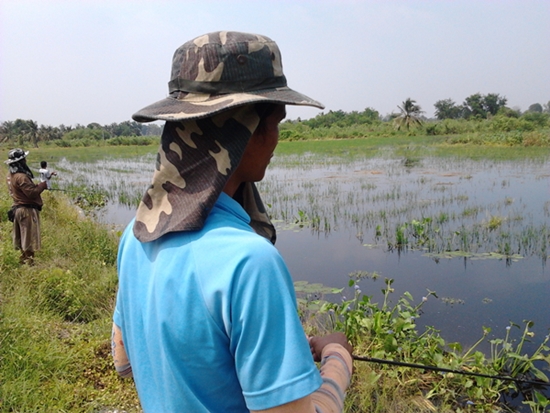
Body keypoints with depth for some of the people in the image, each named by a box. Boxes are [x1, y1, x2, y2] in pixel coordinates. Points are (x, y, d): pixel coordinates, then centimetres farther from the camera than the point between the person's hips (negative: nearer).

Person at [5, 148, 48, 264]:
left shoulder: (11, 175, 9)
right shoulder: (21, 177, -21)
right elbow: (32, 193, -23)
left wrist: (38, 186, 4)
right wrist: (43, 185, -14)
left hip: (19, 209, 10)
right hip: (28, 210, -10)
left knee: (22, 237, 17)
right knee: (30, 238, -3)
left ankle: (23, 259, 26)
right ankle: (29, 262, 1)